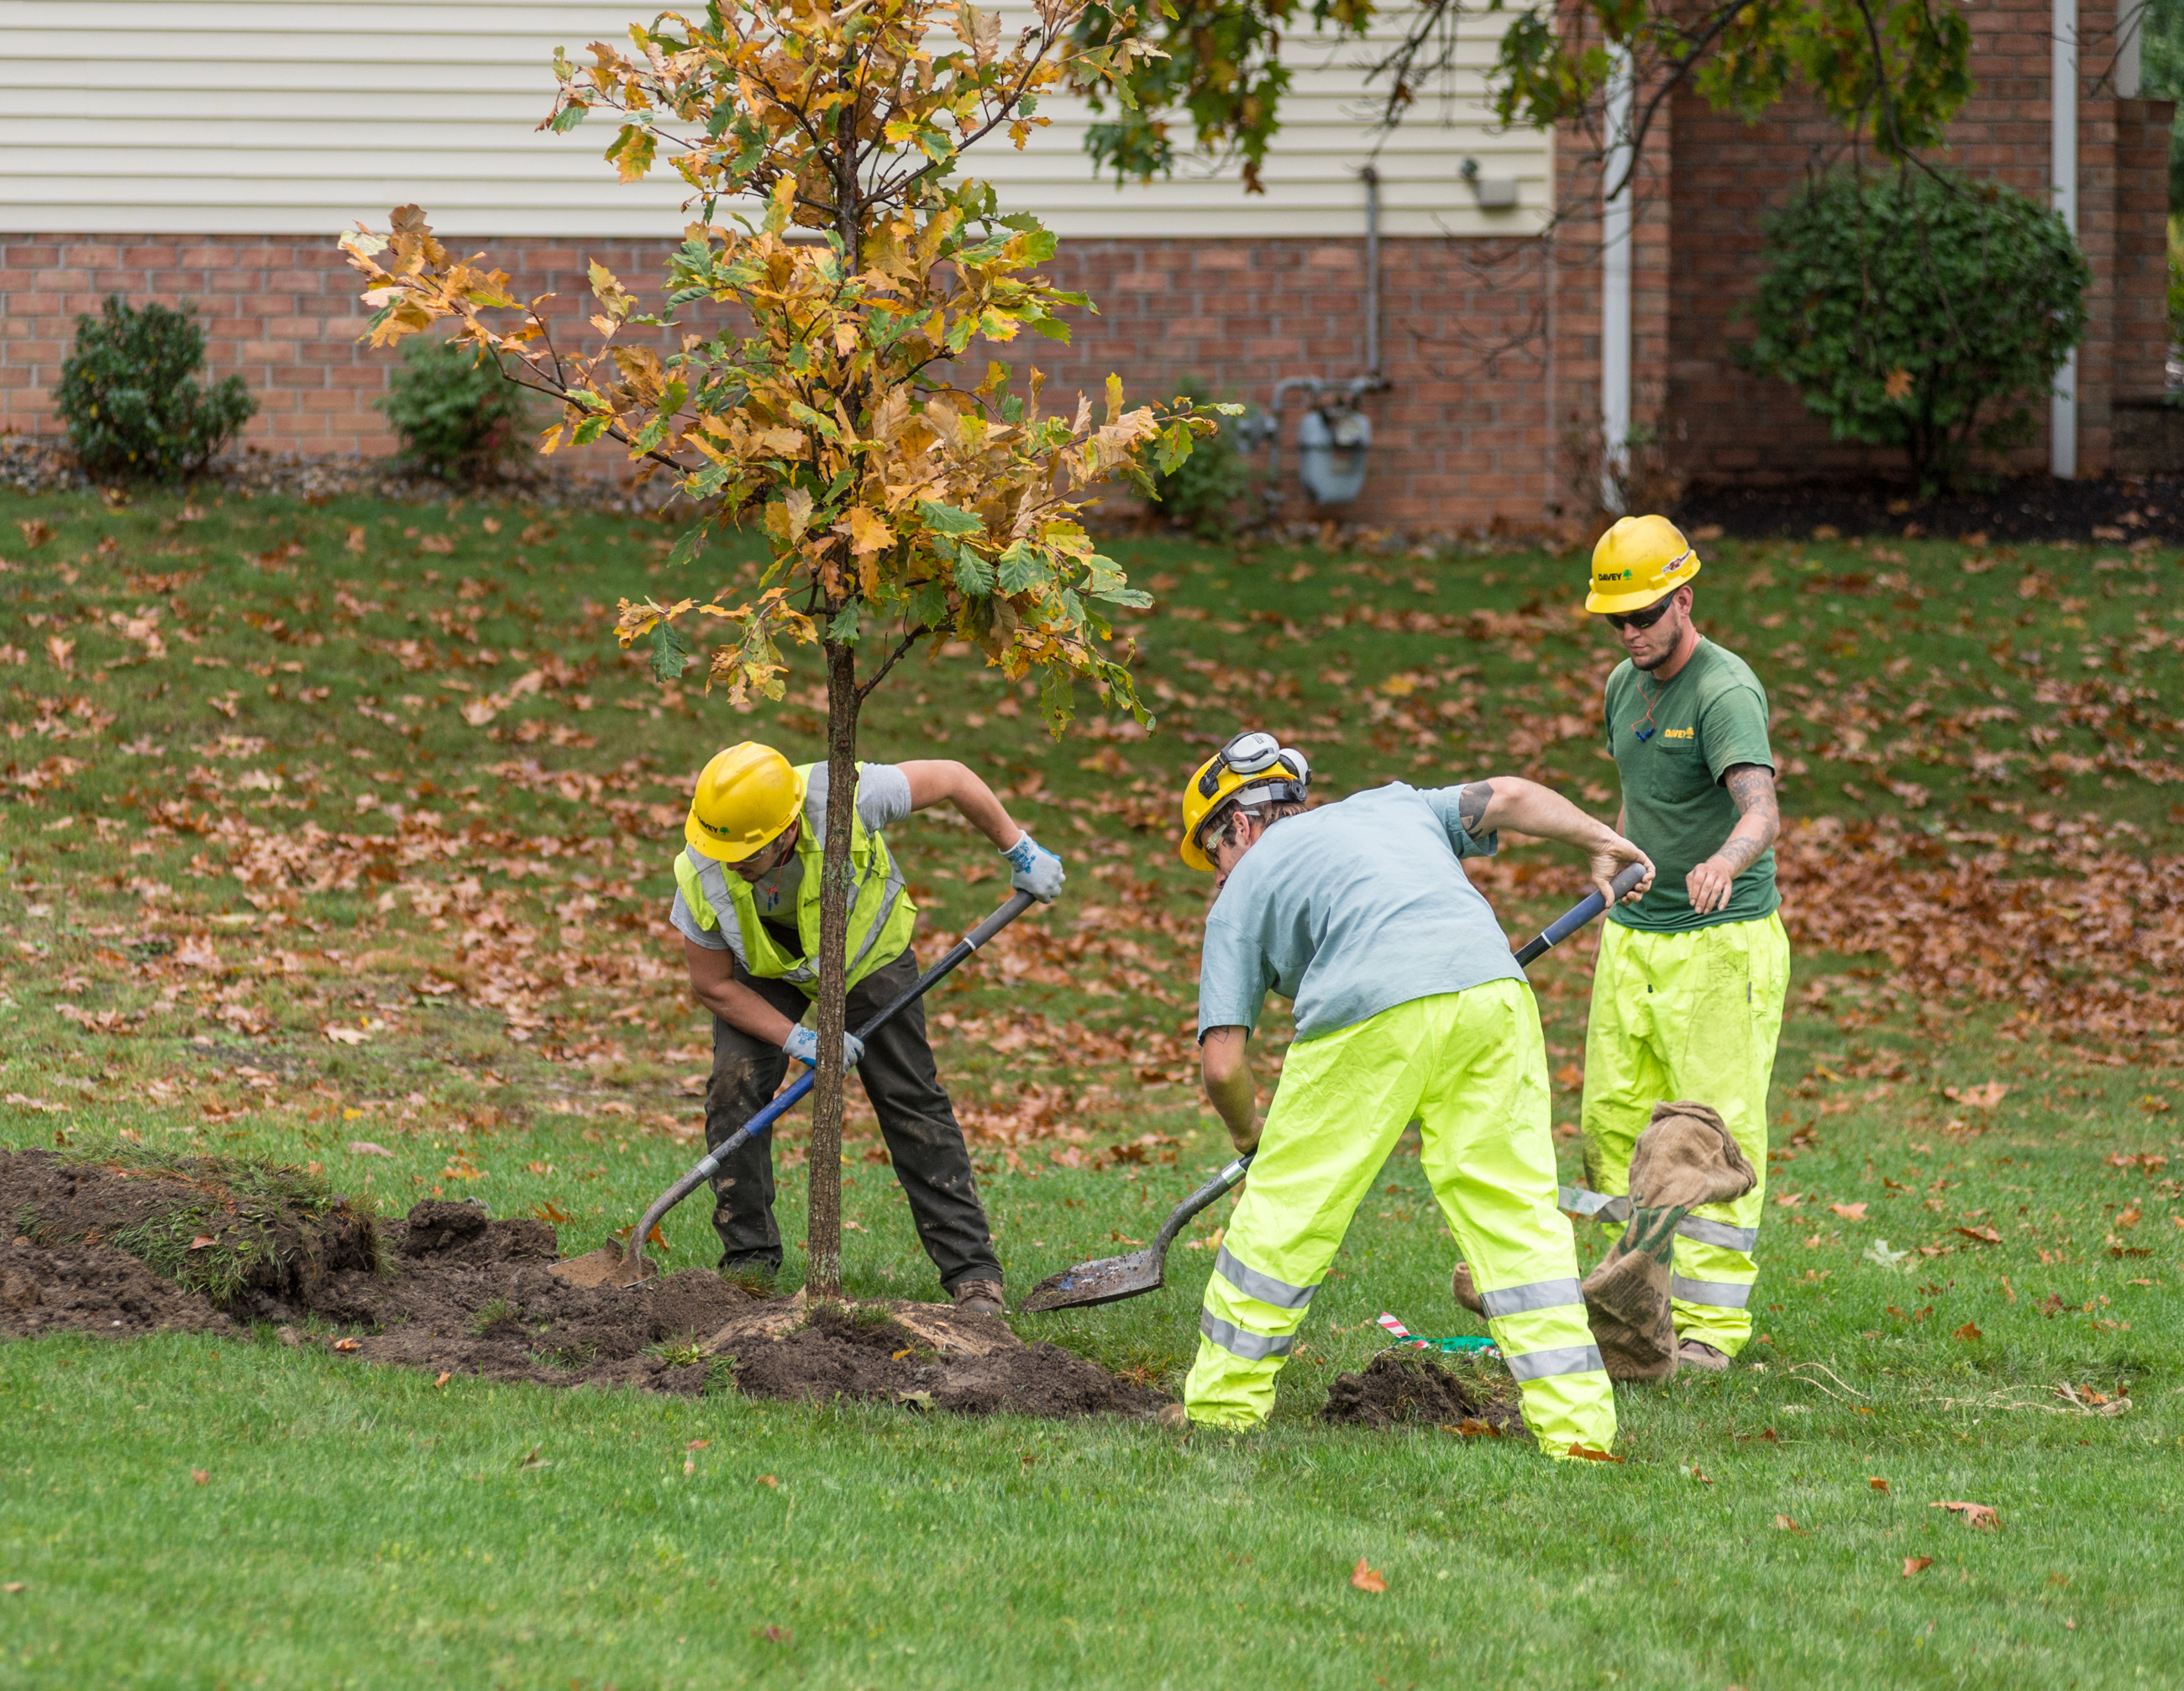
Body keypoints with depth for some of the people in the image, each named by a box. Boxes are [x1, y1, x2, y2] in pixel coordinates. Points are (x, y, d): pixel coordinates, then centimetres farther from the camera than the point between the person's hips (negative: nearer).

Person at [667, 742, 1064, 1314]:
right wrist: (797, 1039, -26)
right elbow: (713, 985, -18)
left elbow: (950, 778, -23)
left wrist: (1019, 851, -13)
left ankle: (973, 1271, -3)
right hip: (763, 971, 1)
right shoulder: (702, 878, -34)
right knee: (735, 1087, -18)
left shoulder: (844, 799, -41)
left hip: (865, 949, -1)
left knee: (913, 1103, -6)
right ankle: (749, 1260, -3)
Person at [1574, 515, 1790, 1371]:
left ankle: (1710, 1321, -6)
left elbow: (1760, 809, -34)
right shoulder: (1625, 686, 9)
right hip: (1633, 941, 8)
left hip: (1721, 943, -8)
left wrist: (1725, 860, -54)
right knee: (1614, 1122, 7)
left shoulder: (1726, 692, -17)